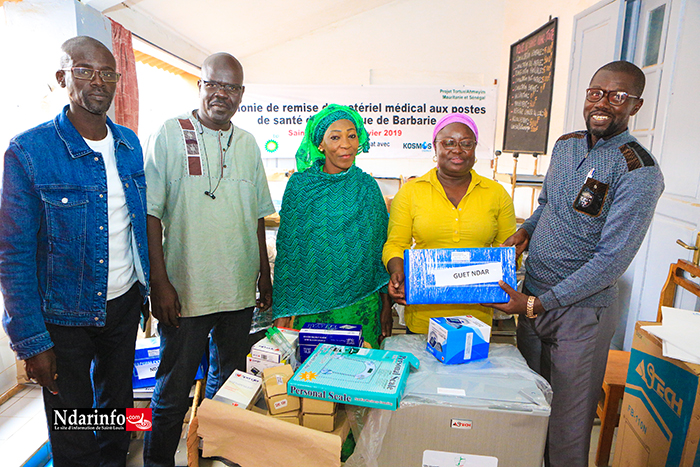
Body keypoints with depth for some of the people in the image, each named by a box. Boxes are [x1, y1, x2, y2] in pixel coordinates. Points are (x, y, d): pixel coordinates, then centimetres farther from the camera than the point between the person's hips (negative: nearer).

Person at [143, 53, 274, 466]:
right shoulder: (170, 135, -4)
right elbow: (151, 213, -7)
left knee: (230, 382, 18)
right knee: (174, 389, 8)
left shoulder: (248, 143, 10)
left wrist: (265, 274, 13)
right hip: (184, 290, -4)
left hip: (240, 289, 5)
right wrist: (160, 282, -12)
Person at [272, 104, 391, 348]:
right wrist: (282, 313, -2)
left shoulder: (367, 185, 3)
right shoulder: (300, 184, -1)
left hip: (361, 307, 1)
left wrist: (386, 306, 6)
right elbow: (286, 248, 1)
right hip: (310, 307, -1)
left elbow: (382, 245, 7)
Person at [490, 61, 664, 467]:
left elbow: (612, 260, -21)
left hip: (581, 311, -6)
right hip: (532, 297, 7)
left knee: (568, 422, 10)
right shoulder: (565, 145, 5)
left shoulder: (639, 171, -16)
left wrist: (537, 304, -24)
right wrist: (525, 231, 0)